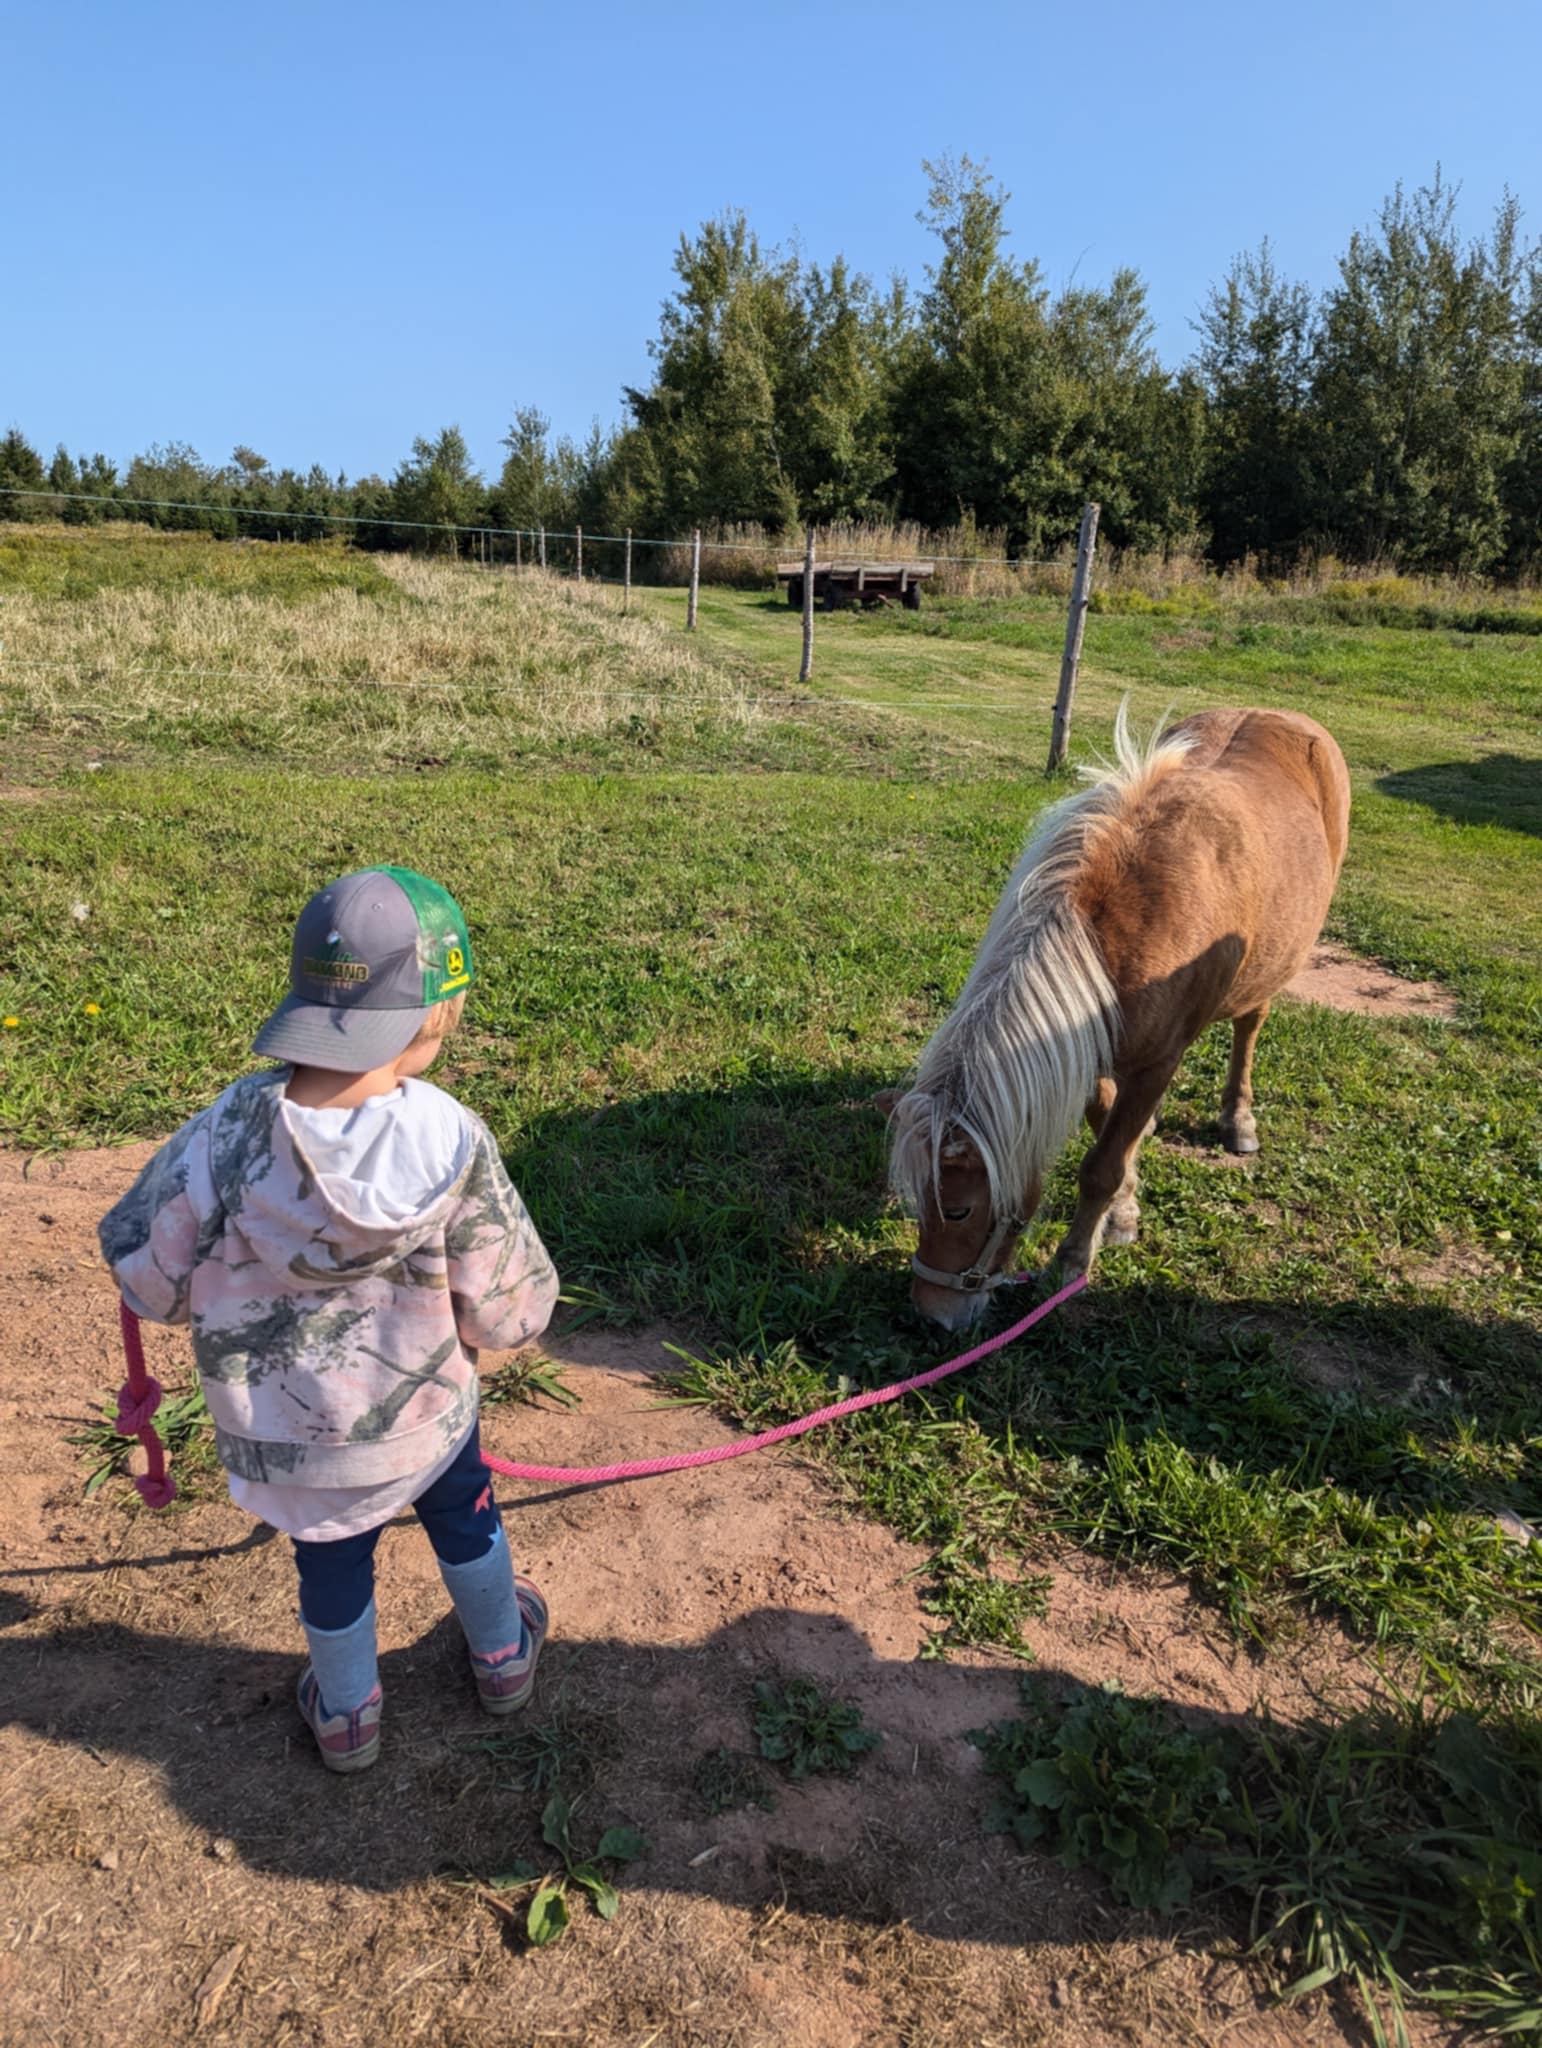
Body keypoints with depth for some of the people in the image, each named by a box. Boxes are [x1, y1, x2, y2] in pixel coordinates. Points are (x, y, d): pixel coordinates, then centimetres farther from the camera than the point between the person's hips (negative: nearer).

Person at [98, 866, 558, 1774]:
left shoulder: (226, 1135, -27)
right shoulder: (453, 1141, -29)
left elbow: (148, 1276, -13)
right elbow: (507, 1313, -18)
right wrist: (490, 1323, 6)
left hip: (288, 1433, 1)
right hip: (424, 1408, -1)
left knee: (332, 1560, 28)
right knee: (462, 1514, 30)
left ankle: (348, 1716, 53)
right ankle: (503, 1657, 55)